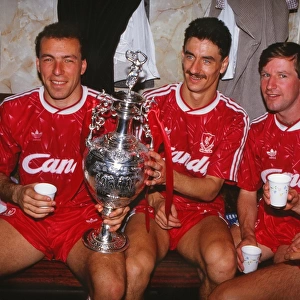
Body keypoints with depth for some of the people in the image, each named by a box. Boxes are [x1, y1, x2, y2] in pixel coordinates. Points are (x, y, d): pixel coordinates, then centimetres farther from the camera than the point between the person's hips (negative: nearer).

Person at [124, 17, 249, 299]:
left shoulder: (234, 119, -3)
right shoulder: (153, 101, -2)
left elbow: (210, 189, -6)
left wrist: (168, 176, -26)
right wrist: (155, 200, -16)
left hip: (201, 212, 1)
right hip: (151, 207, 0)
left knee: (223, 263, -31)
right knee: (135, 268, -33)